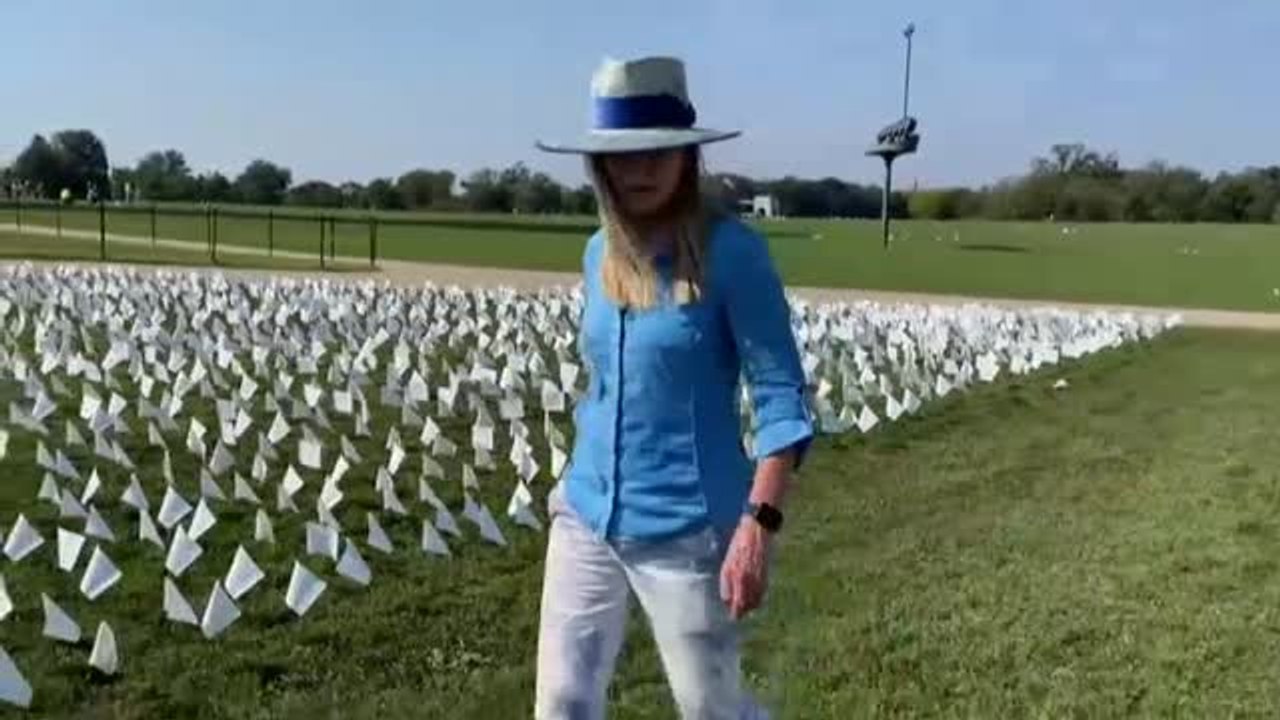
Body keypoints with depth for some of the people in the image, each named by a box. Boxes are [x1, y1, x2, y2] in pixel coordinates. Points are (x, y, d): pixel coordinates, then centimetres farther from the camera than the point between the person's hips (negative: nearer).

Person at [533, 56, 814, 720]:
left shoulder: (730, 250, -14)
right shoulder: (599, 253, 5)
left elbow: (781, 398, -15)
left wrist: (759, 523, -23)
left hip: (684, 529, -6)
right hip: (585, 518, 6)